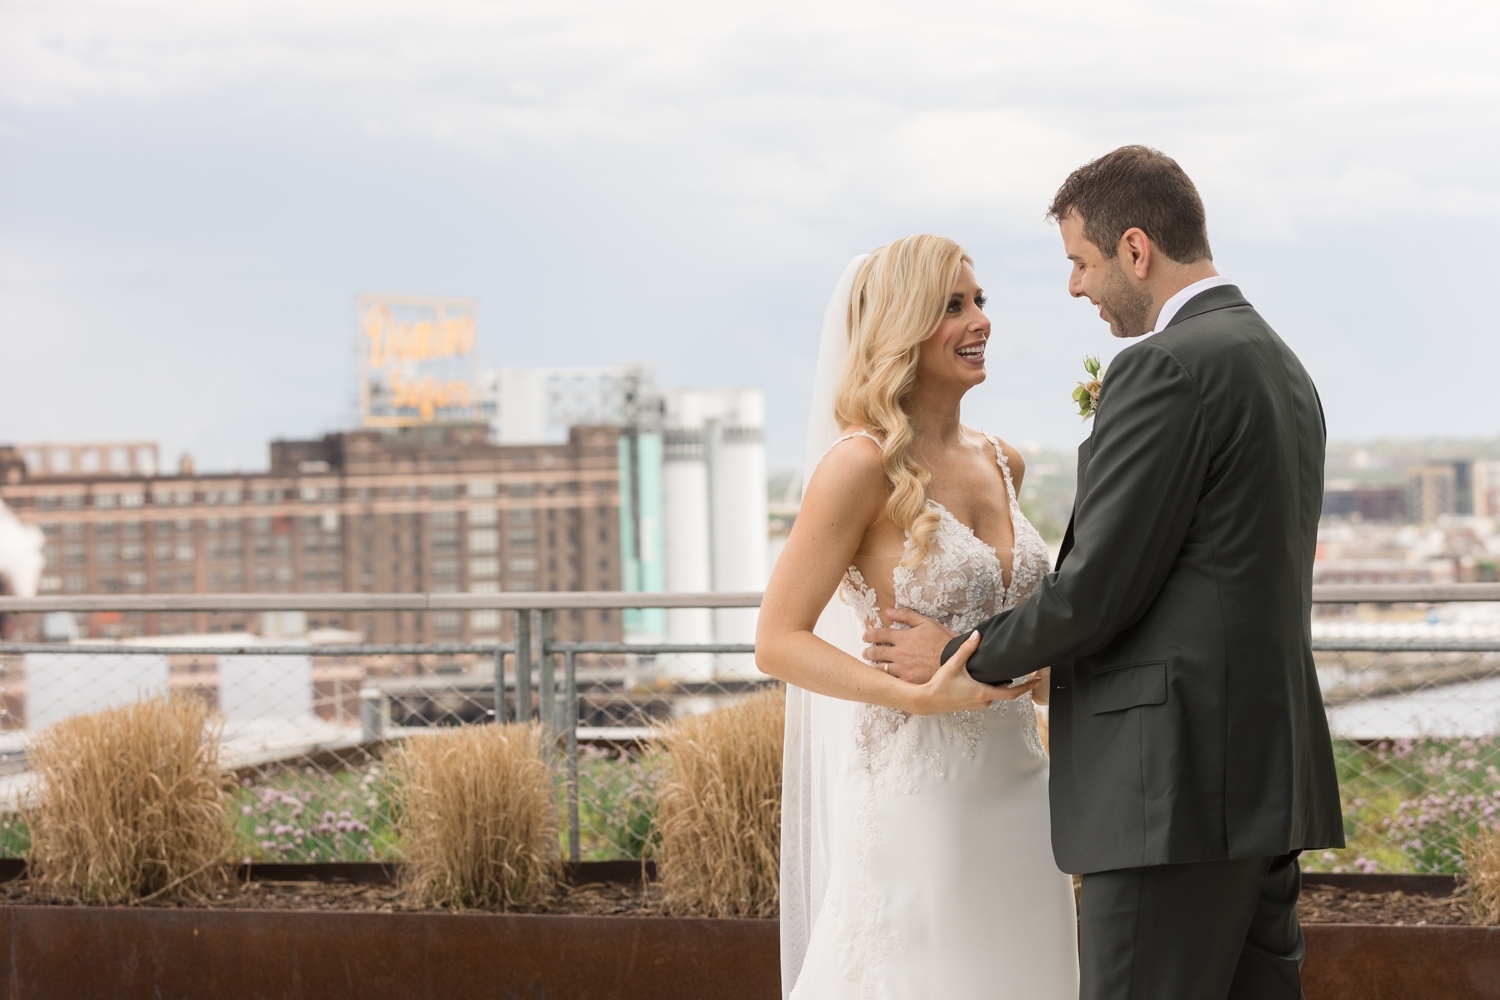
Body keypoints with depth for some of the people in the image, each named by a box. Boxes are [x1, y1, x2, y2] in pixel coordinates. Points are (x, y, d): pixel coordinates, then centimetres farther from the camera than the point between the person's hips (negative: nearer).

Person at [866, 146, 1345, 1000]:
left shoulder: (1165, 368, -13)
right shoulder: (1281, 366, 18)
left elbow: (1099, 587, -15)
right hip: (1267, 772, 10)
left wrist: (963, 656, 1)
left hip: (1175, 782, -10)